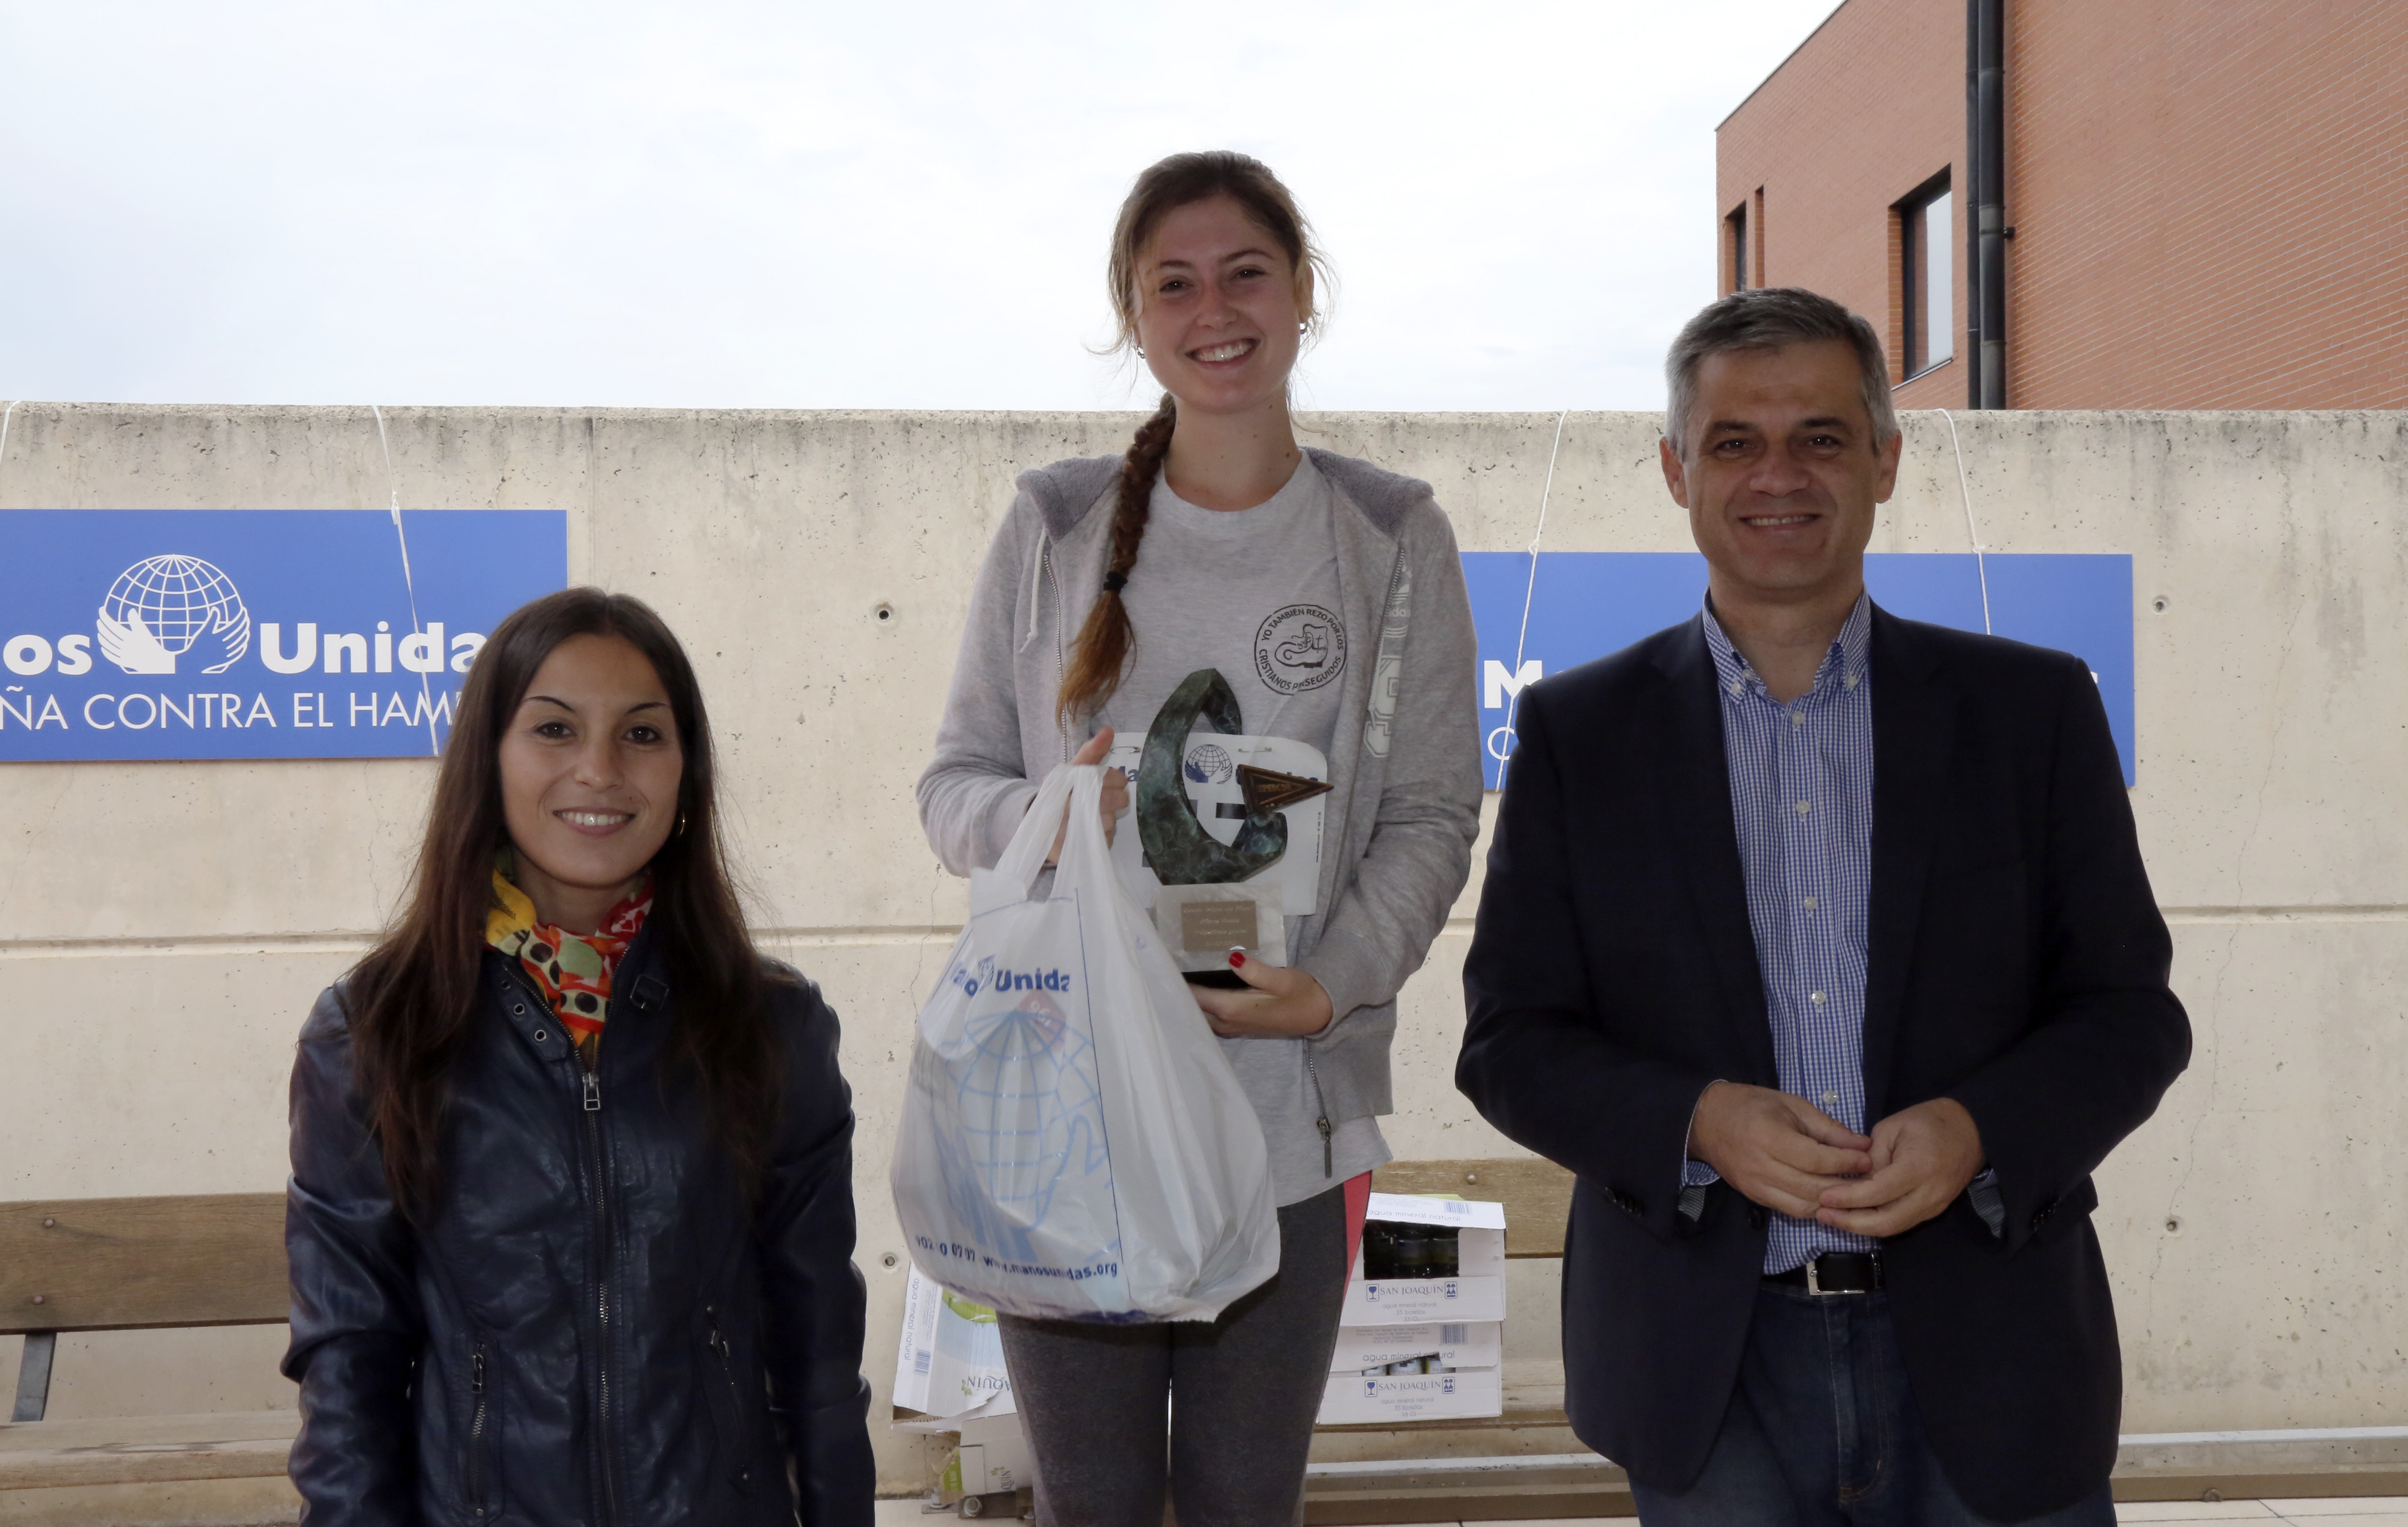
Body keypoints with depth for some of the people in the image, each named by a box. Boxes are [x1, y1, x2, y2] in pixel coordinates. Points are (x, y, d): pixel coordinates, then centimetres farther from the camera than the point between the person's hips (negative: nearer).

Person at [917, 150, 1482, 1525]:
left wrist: (1331, 986, -15)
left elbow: (1431, 817, 1)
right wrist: (1038, 819, -16)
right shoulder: (1055, 529, 4)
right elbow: (955, 778, 8)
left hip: (1292, 1114, 0)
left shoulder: (1391, 538, 3)